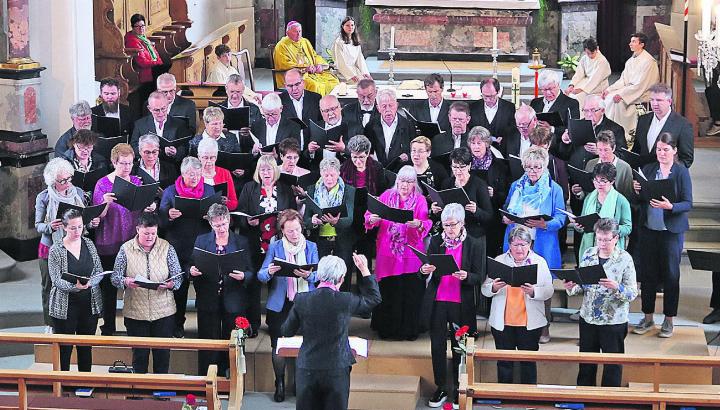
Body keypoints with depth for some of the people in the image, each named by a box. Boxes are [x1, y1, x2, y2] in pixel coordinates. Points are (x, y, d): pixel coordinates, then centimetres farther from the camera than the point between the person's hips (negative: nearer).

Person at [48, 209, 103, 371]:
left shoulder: (89, 244, 5)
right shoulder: (56, 250, -7)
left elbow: (99, 271, 5)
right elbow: (56, 280, -13)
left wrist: (89, 283, -17)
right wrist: (75, 286, -31)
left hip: (89, 303, 4)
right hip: (65, 306, -4)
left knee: (86, 348, 11)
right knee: (64, 349, 2)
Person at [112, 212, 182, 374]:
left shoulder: (167, 248, 2)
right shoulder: (126, 249, 0)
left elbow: (178, 277, 0)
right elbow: (115, 277, -1)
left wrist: (170, 284, -21)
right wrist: (125, 282, -23)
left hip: (163, 312, 0)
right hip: (135, 312, 0)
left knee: (163, 353, 5)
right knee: (139, 354, 8)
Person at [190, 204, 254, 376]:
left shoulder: (241, 242, 5)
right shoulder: (201, 240, 9)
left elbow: (251, 273, 4)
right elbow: (193, 267, 10)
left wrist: (243, 276, -18)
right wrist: (192, 271, -12)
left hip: (233, 302, -1)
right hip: (208, 301, 1)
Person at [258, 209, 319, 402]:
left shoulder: (311, 247, 6)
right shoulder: (274, 247, 1)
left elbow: (317, 274, -1)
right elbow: (261, 275, -5)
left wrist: (308, 275, -24)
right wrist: (269, 272, -28)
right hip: (280, 304, 0)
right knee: (278, 346, 3)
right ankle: (279, 384, 18)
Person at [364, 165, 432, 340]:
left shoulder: (420, 200, 3)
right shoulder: (386, 196, 7)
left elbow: (427, 225, -9)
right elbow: (370, 216, -1)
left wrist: (419, 225, -31)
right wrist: (371, 219, -23)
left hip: (411, 253, -1)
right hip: (388, 252, 1)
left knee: (410, 292, -2)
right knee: (388, 291, 1)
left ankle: (408, 329, 11)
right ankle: (387, 328, 14)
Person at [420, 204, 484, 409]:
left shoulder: (474, 245, -2)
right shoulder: (436, 242, 4)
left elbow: (479, 277, -3)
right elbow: (426, 273, 7)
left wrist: (466, 276, -25)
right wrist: (424, 271, -17)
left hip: (461, 305, -2)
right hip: (437, 302, 2)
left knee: (459, 348, 6)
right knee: (437, 346, 7)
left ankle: (458, 389, 18)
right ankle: (441, 387, 20)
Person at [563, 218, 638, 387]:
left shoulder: (625, 259, -10)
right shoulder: (588, 254, 3)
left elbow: (633, 293, -13)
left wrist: (616, 287, -32)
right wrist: (572, 287, -11)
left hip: (614, 321, -4)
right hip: (588, 318, 4)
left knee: (612, 366, 6)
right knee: (586, 362, 14)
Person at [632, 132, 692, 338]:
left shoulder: (682, 172, -5)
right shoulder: (648, 170, 6)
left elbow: (688, 204, -10)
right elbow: (639, 201, 9)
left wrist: (670, 206, -27)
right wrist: (637, 191, -12)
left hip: (671, 230, -3)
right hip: (648, 228, 3)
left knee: (671, 274, 3)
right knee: (648, 273, 8)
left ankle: (669, 320, 15)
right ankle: (648, 318, 20)